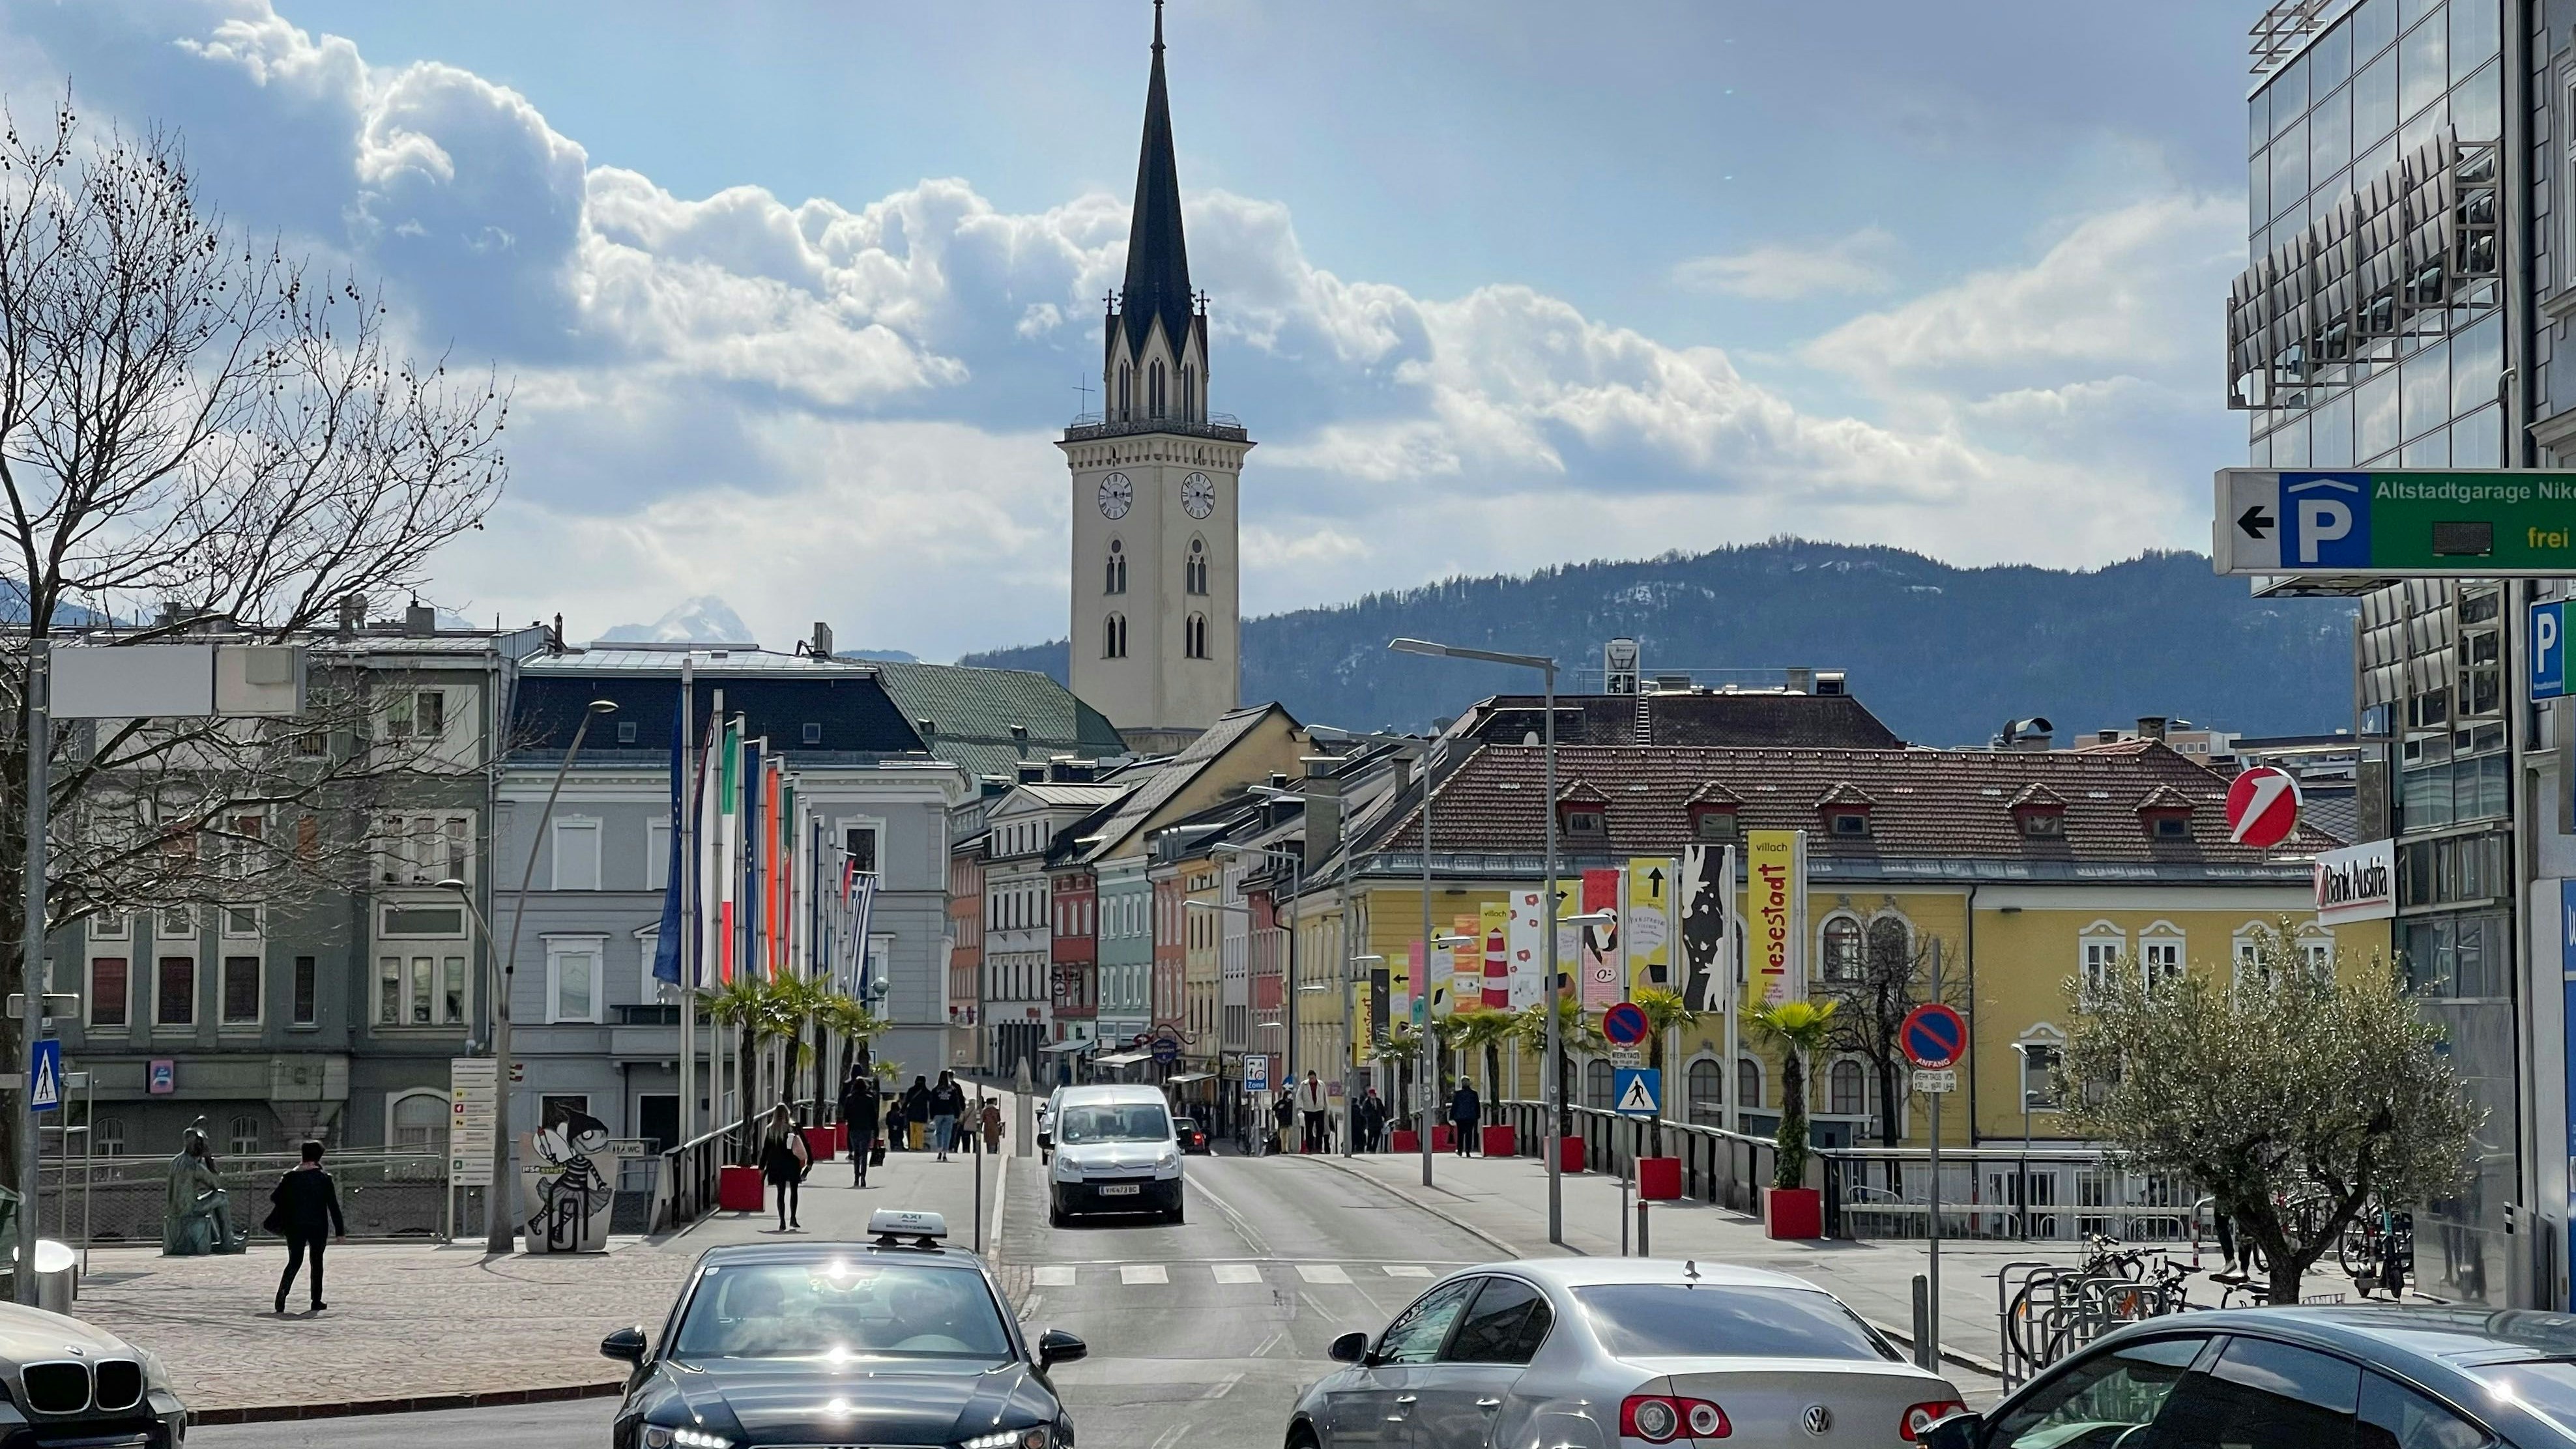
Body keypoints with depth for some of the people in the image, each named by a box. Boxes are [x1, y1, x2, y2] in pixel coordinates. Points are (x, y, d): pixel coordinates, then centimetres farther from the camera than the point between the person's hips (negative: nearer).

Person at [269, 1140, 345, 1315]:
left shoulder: (290, 1177, 0)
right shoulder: (324, 1178, -4)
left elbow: (276, 1199, 6)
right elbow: (333, 1205, -4)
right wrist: (340, 1230, 1)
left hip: (295, 1227, 1)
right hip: (318, 1227, -1)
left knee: (294, 1262, 4)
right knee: (317, 1262, 12)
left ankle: (281, 1298, -15)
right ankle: (316, 1301, 13)